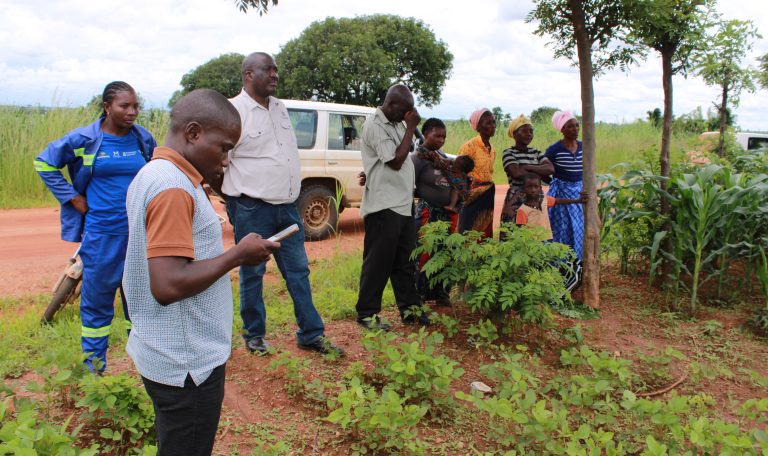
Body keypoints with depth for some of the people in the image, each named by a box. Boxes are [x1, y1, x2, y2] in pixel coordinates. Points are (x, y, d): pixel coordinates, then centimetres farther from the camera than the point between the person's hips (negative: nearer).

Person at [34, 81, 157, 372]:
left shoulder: (143, 139, 1)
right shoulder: (83, 139, -8)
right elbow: (44, 163, 4)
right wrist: (75, 199, -3)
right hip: (101, 233, -2)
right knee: (97, 297, 8)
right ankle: (94, 364, 23)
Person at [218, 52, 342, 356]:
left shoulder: (279, 108, 11)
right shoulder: (235, 111, -12)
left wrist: (290, 195, 15)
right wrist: (237, 197, -2)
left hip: (287, 206, 7)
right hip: (252, 209, -6)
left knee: (298, 271, 10)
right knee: (253, 274, 8)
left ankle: (311, 334, 20)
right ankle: (254, 335, 24)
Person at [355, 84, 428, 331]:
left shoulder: (398, 124, 15)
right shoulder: (374, 125, -12)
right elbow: (395, 161, -18)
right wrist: (411, 127, -12)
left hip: (404, 204, 9)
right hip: (383, 206, -9)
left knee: (405, 261, 14)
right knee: (378, 262, -2)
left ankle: (409, 308, 23)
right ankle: (367, 313, 9)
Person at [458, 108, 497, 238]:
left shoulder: (493, 150, 12)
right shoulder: (470, 146, -11)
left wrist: (490, 191, 14)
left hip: (488, 197, 7)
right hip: (473, 198, -7)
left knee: (485, 236, 9)